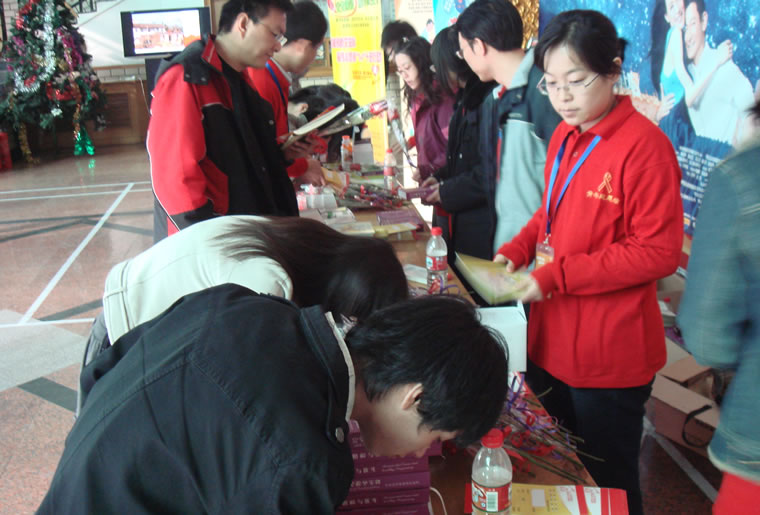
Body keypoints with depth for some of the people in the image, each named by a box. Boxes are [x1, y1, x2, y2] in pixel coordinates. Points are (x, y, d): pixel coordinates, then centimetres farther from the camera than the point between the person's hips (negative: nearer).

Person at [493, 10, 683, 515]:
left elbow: (659, 251, -19)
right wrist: (516, 251, 0)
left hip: (609, 355, -7)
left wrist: (556, 274, -21)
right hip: (552, 341, 7)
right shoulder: (564, 138, 6)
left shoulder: (644, 146, -18)